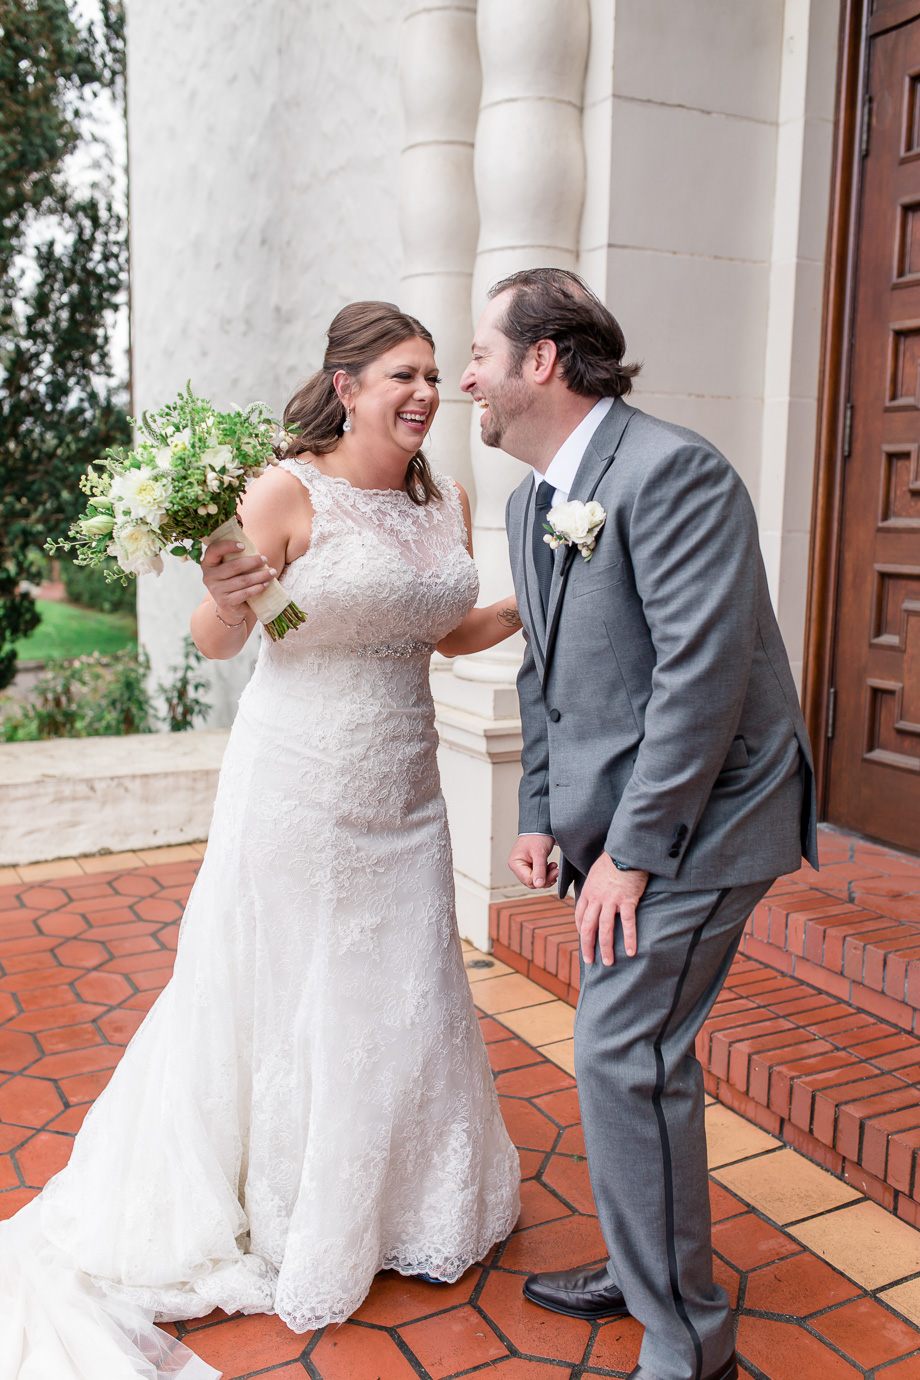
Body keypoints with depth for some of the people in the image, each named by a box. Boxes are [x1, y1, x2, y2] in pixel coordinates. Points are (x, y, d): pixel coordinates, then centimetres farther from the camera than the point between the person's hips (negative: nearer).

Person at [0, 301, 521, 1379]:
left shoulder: (447, 503, 4)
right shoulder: (289, 492, -14)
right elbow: (216, 642, -10)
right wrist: (225, 603, -32)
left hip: (402, 787, 6)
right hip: (298, 781, -6)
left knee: (409, 995, 15)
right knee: (287, 998, 9)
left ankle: (401, 1214, 41)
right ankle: (290, 1233, 34)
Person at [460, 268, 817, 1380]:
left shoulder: (672, 472, -17)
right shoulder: (531, 500, 12)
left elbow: (704, 673, -23)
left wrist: (632, 850, -20)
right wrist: (542, 817, 10)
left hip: (694, 810, -9)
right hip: (616, 810, 9)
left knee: (625, 1053, -7)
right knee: (626, 1047, 16)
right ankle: (643, 1271, 37)